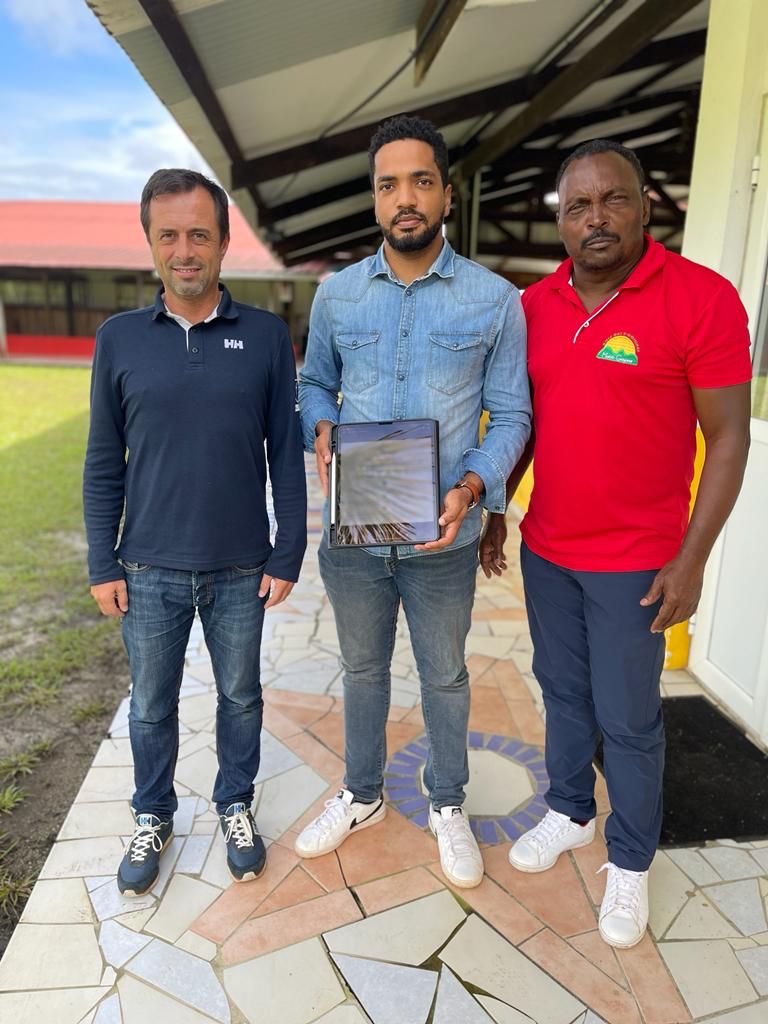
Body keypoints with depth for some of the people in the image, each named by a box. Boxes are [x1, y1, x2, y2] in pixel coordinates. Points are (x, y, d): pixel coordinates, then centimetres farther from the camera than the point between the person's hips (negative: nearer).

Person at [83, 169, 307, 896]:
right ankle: (153, 818, 40)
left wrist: (288, 556, -3)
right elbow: (103, 465, 3)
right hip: (150, 570, 1)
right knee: (150, 705, 16)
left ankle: (235, 806, 40)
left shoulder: (266, 336, -4)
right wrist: (102, 566, 1)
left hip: (241, 570, 0)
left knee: (240, 696, 16)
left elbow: (286, 455, -2)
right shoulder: (119, 339, -1)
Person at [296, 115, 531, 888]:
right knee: (362, 668, 20)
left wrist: (473, 488, -21)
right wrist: (321, 430, -11)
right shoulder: (337, 294, 1)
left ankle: (446, 805, 42)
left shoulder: (495, 300, -6)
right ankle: (361, 795, 44)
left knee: (444, 676, 16)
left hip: (443, 539, -2)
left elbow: (511, 414, -3)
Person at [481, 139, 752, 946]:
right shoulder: (535, 305, 3)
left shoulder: (701, 298, -12)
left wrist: (691, 559, -13)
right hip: (546, 549, 5)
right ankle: (569, 814, 42)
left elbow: (728, 437, -11)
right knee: (563, 693, 19)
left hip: (634, 562, -4)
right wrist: (493, 509, 11)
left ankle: (629, 863, 31)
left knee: (629, 721, 8)